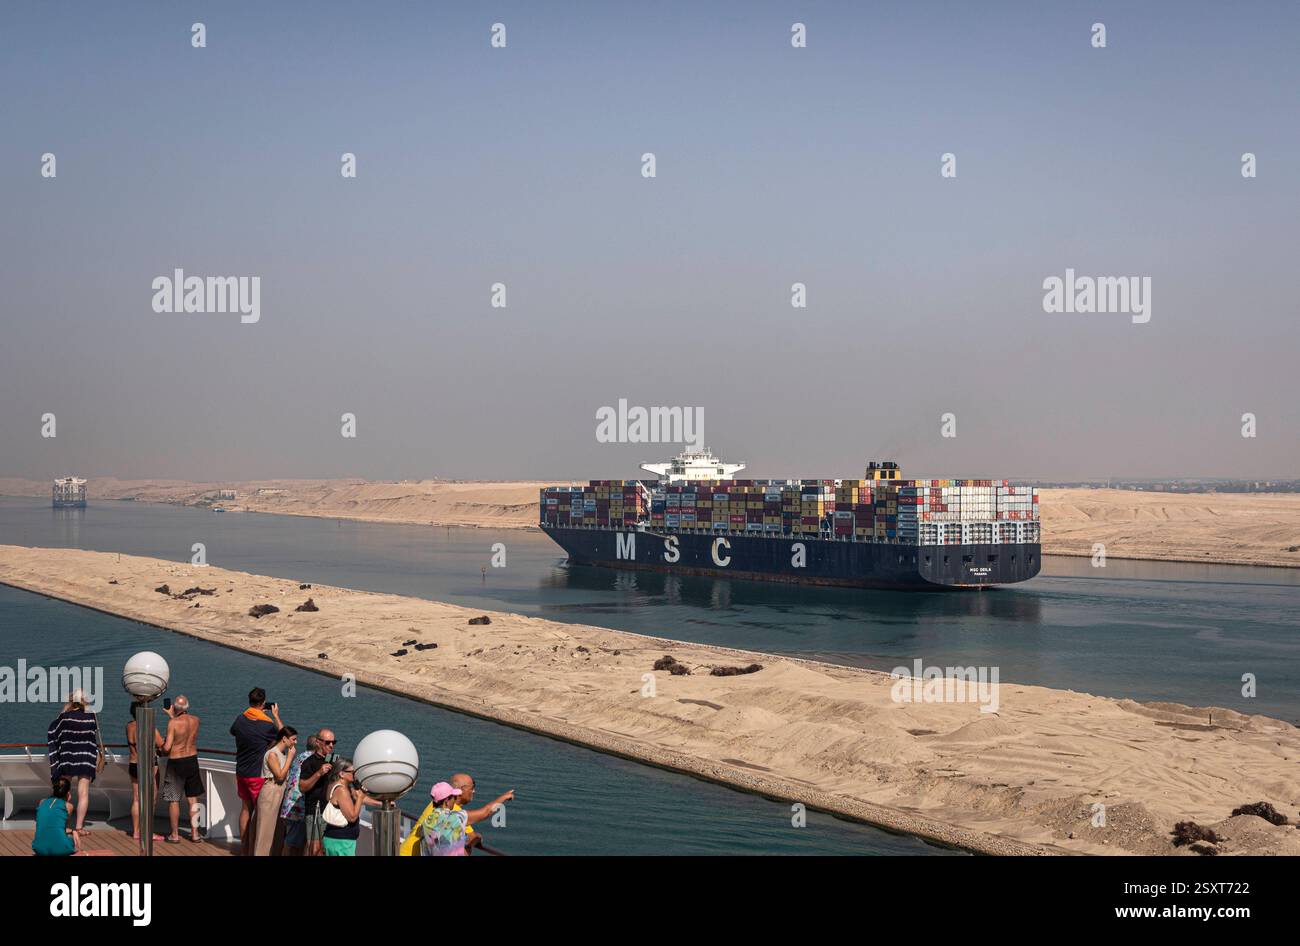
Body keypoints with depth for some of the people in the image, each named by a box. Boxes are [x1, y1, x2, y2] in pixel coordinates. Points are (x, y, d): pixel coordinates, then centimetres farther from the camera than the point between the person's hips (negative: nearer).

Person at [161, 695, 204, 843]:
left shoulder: (173, 723, -18)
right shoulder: (196, 720, -2)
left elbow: (167, 747, -19)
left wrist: (161, 749, 3)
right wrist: (172, 716, 22)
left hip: (176, 763, -5)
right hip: (192, 760, 5)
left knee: (173, 800, 7)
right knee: (193, 799, 12)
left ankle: (175, 835, 13)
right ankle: (195, 833, 15)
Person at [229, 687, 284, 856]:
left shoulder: (240, 719, -3)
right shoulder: (267, 725, -19)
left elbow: (233, 731, 21)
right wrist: (276, 716, 10)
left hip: (241, 772, 6)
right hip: (258, 774, -6)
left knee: (246, 807, 17)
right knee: (259, 811, 2)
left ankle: (243, 848, 25)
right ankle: (252, 850, 2)